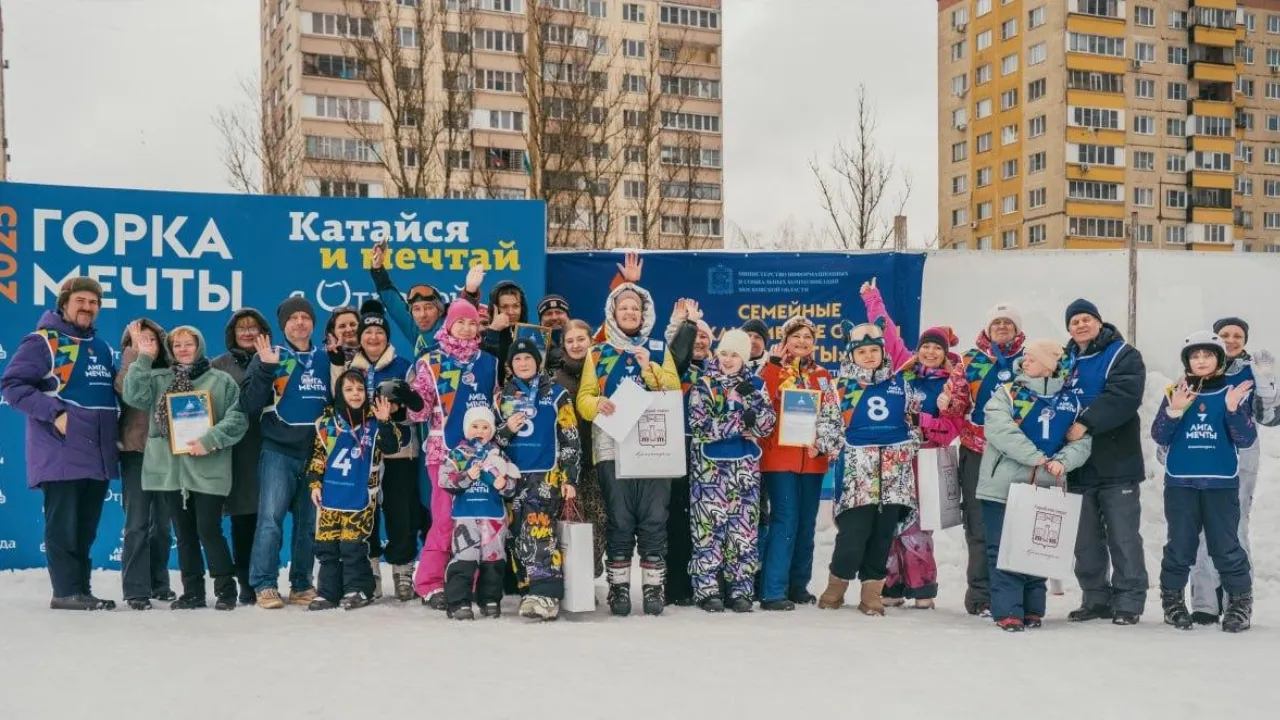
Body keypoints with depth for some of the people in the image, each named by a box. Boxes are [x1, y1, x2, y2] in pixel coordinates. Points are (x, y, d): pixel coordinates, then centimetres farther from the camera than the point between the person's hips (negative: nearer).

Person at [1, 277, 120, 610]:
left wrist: (115, 425, 10)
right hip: (62, 453, -7)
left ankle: (81, 588, 18)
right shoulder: (43, 341, -4)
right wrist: (54, 413, -18)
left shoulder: (102, 348, 16)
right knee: (63, 526, -3)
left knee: (86, 527, 11)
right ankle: (67, 591, 3)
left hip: (98, 453, 7)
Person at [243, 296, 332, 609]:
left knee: (309, 522, 8)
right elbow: (249, 404, -8)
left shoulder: (325, 359, 12)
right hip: (278, 452, -3)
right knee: (270, 519, -9)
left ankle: (301, 585, 19)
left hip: (315, 453, 4)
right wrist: (266, 368, -19)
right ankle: (265, 585, -1)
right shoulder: (269, 356, 2)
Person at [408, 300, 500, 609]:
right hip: (445, 450, -3)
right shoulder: (430, 362, 4)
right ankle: (430, 583, 2)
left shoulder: (489, 362, 13)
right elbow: (418, 409, 1)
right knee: (446, 519, -7)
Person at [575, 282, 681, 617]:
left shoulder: (660, 350, 11)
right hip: (613, 448, 0)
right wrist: (597, 404, -17)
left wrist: (650, 368, -13)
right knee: (619, 522, 2)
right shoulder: (597, 354, 11)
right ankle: (619, 588, 11)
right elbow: (583, 398, 4)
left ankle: (653, 588, 8)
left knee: (654, 520, -1)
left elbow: (675, 393, 0)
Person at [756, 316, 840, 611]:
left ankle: (798, 585, 24)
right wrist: (774, 364, -20)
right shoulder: (774, 369, 0)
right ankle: (773, 591, -8)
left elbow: (832, 414, 12)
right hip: (780, 456, -5)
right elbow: (763, 404, -18)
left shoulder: (822, 375, 13)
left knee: (806, 522, 11)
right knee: (785, 520, -11)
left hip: (812, 458, 5)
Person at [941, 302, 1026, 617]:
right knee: (980, 526, 2)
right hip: (978, 452, 0)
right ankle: (981, 595, 9)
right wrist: (947, 404, -16)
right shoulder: (969, 361, 7)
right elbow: (954, 403, 7)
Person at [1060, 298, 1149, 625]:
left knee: (1123, 537, -1)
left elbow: (1123, 396, -19)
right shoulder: (1066, 362, 16)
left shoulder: (1124, 355, -2)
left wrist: (1086, 422, -26)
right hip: (1079, 465, 5)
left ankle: (1128, 601, 8)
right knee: (1086, 539, 10)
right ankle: (1096, 598, 20)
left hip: (1117, 464, -5)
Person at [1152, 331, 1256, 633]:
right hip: (1180, 483, 1)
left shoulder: (1235, 391, 3)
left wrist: (1233, 409, -19)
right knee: (1180, 547, 4)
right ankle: (1173, 601, 18)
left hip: (1222, 483, -1)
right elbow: (1160, 437, 1)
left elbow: (1246, 440, -3)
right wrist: (1174, 411, -15)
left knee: (1226, 547, -1)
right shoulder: (1175, 392, 6)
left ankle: (1240, 603, 14)